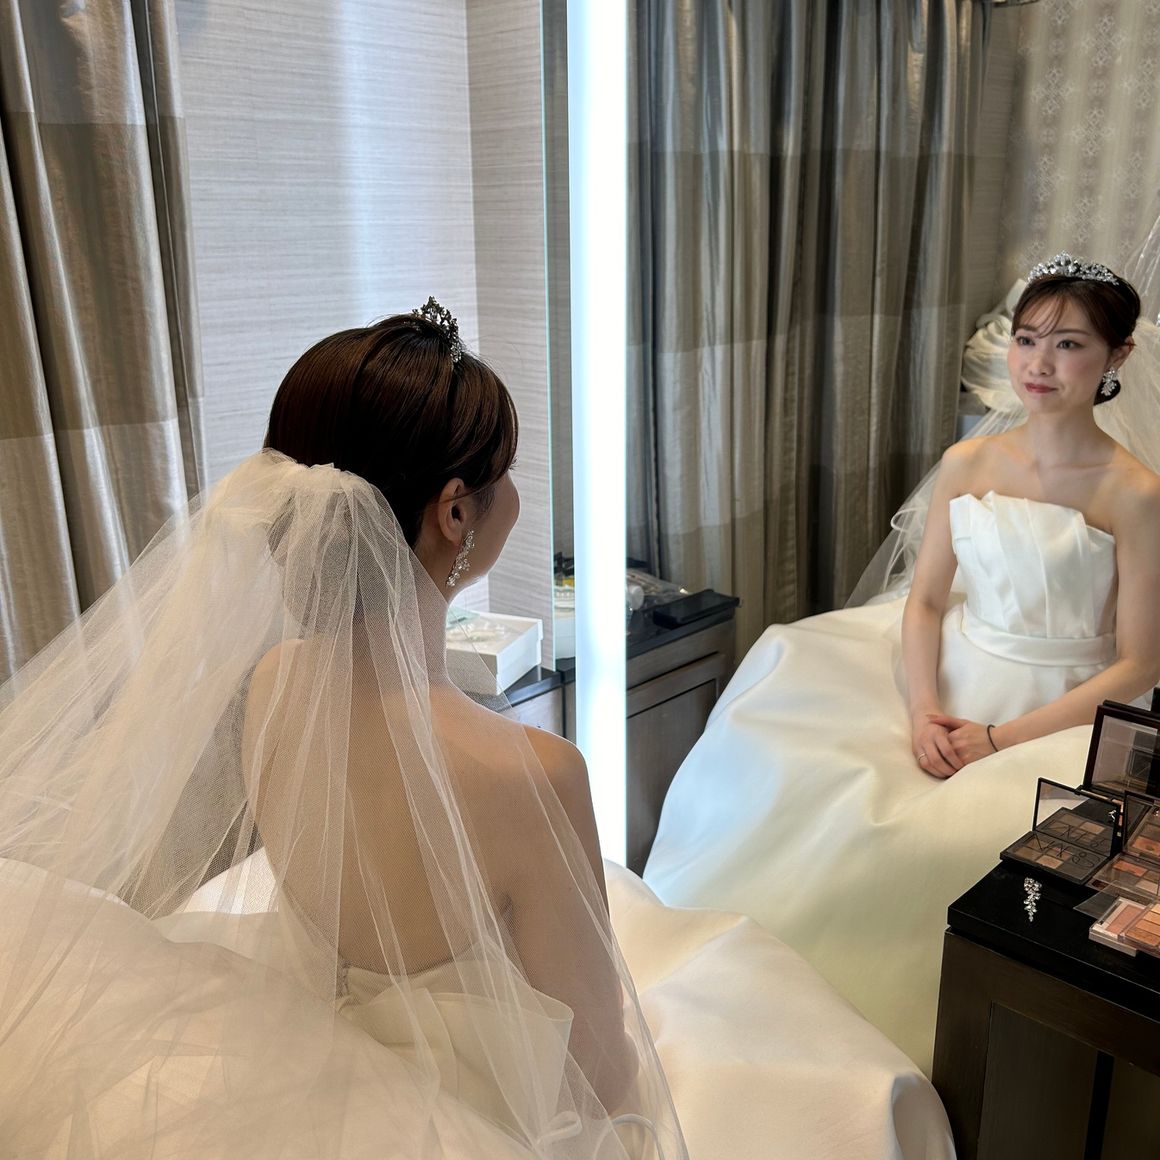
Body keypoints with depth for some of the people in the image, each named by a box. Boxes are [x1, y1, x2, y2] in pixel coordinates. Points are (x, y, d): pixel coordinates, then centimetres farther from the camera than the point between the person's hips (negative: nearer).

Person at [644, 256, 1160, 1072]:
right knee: (781, 763, -13)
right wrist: (923, 711, -12)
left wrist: (1001, 738, -16)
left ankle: (894, 1042, -1)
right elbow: (923, 602, 5)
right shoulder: (967, 464, 2)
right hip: (949, 688, 4)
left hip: (1058, 718, -4)